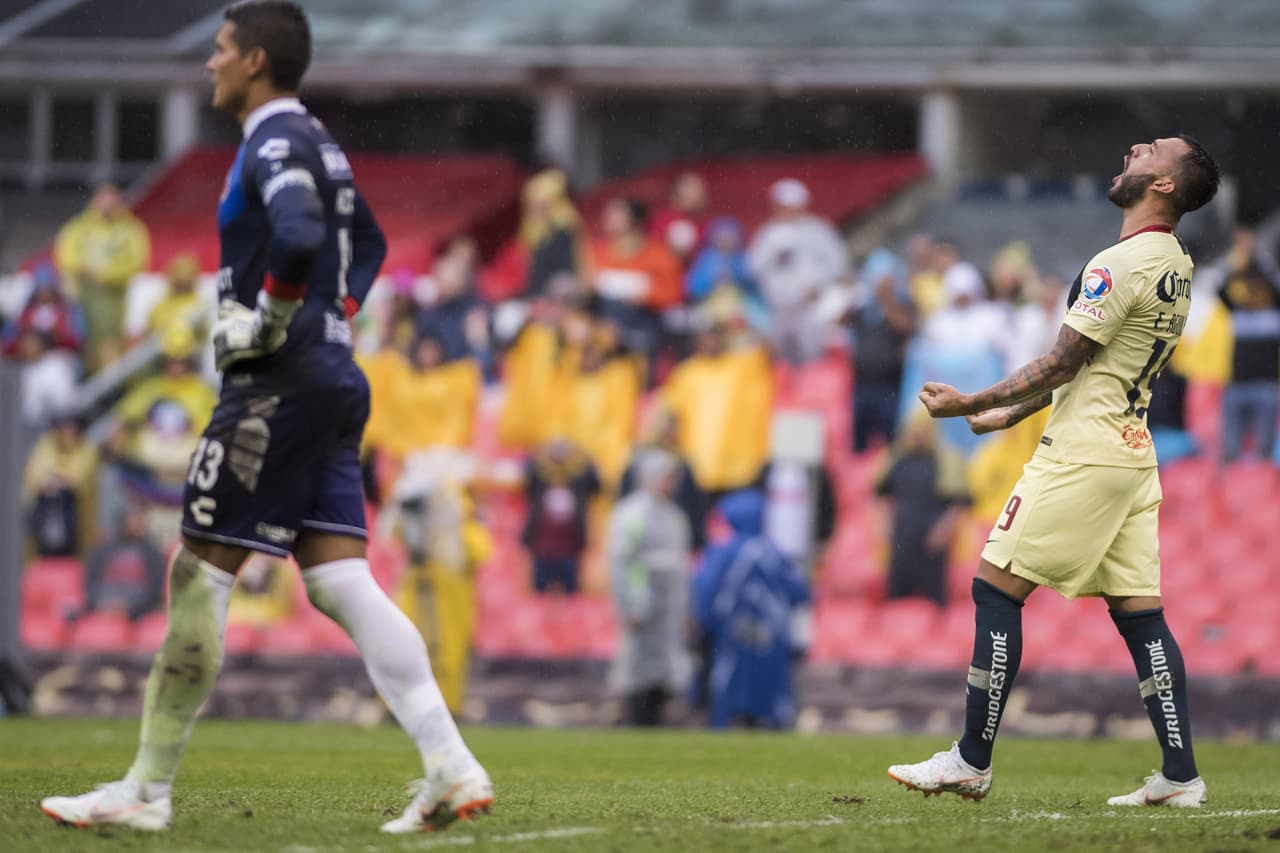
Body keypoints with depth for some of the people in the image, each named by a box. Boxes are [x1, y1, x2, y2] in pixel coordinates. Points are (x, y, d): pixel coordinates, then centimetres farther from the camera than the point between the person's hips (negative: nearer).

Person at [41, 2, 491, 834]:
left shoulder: (275, 143, -12)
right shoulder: (318, 143, 18)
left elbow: (298, 235, -32)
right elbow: (369, 247, 32)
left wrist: (270, 321, -20)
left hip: (279, 387, -9)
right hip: (335, 383, 9)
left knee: (200, 577, -3)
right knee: (342, 583, 4)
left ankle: (148, 790, 1)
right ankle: (453, 768, -6)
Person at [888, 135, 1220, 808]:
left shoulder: (1122, 264, -15)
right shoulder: (1176, 265, 14)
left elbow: (1064, 362, -15)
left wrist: (975, 403, -10)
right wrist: (1013, 414, 26)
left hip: (1083, 456, -9)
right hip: (1133, 451, 9)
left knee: (996, 589, -3)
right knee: (1139, 612, 7)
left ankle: (972, 761, -1)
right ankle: (1180, 775, 1)